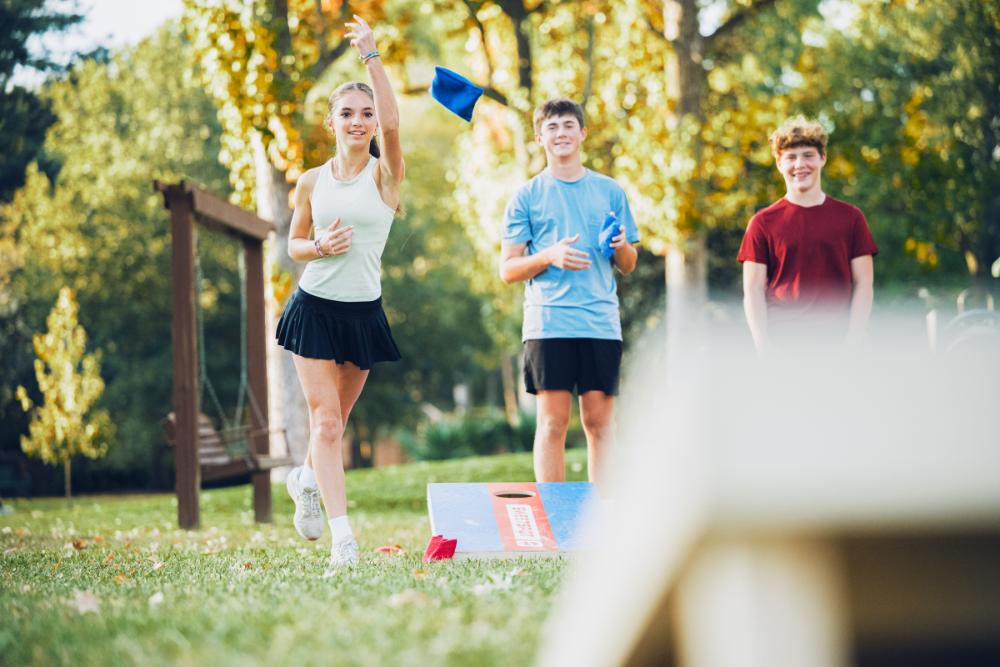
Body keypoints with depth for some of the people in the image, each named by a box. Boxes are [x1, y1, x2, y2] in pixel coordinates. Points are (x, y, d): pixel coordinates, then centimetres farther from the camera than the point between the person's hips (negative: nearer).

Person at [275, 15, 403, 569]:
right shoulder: (312, 181, 4)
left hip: (362, 312, 0)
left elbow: (392, 122, -23)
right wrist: (320, 247, -10)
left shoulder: (384, 173, -3)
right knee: (325, 418, -9)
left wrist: (372, 57, -26)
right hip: (314, 308, 0)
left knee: (334, 418, 11)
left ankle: (307, 479, 43)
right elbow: (294, 244, 13)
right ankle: (341, 532, -11)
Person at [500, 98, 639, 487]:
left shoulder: (609, 191, 14)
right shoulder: (527, 196, 8)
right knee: (553, 421, -5)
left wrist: (622, 246, -6)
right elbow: (508, 270, 5)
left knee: (600, 420, 1)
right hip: (548, 323, -2)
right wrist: (549, 256, -12)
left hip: (601, 322, 2)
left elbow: (628, 266, 17)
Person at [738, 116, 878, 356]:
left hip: (836, 347, 1)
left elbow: (863, 284, 7)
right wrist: (764, 347, -7)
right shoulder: (763, 223, 6)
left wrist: (852, 342, -5)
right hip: (781, 349, 0)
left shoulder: (850, 217, 8)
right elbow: (753, 290, 4)